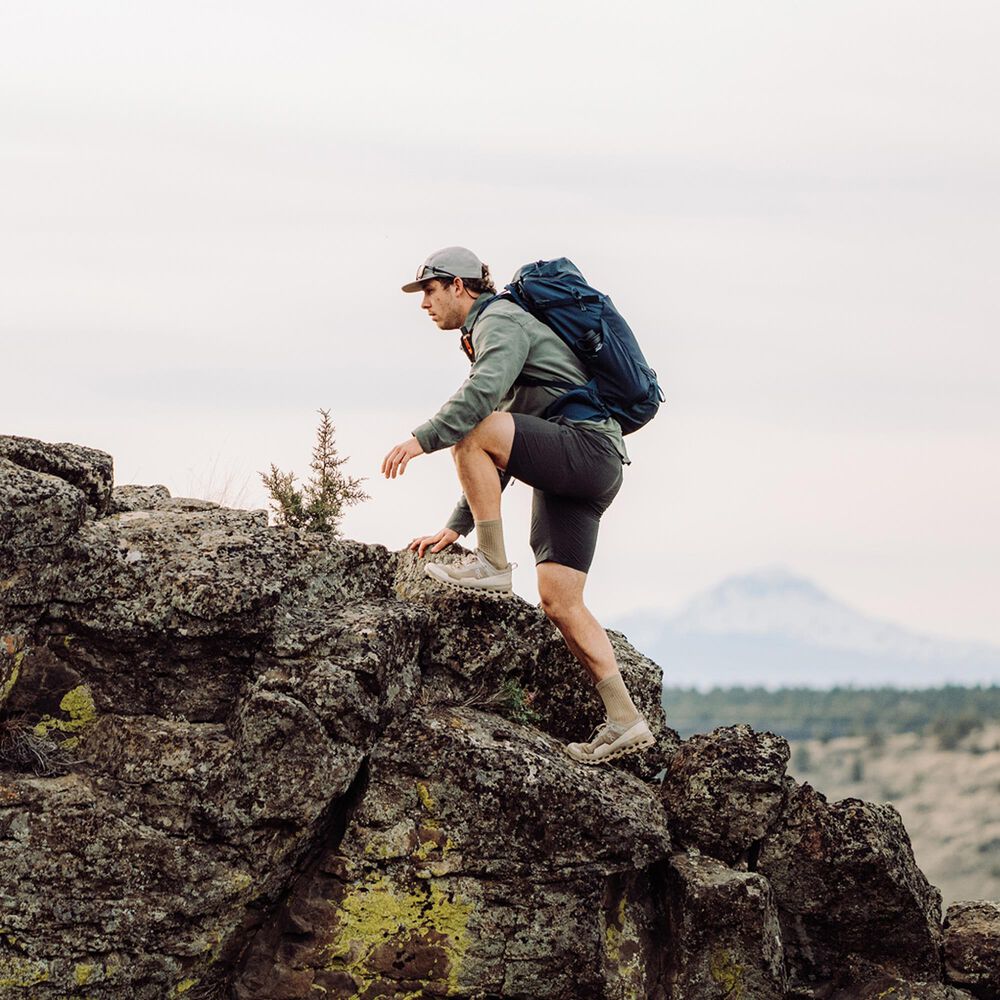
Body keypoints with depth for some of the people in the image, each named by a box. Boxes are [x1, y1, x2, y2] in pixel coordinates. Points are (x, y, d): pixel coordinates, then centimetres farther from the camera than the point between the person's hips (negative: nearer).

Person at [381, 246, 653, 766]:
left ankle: (493, 564, -19)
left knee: (469, 429, -23)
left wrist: (421, 439, -30)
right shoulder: (485, 337, 28)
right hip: (566, 476, 10)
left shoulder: (501, 320, -3)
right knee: (558, 601, 0)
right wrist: (454, 527, 23)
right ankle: (624, 721, -4)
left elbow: (485, 390, -26)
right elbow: (493, 459, 29)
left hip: (586, 446, -10)